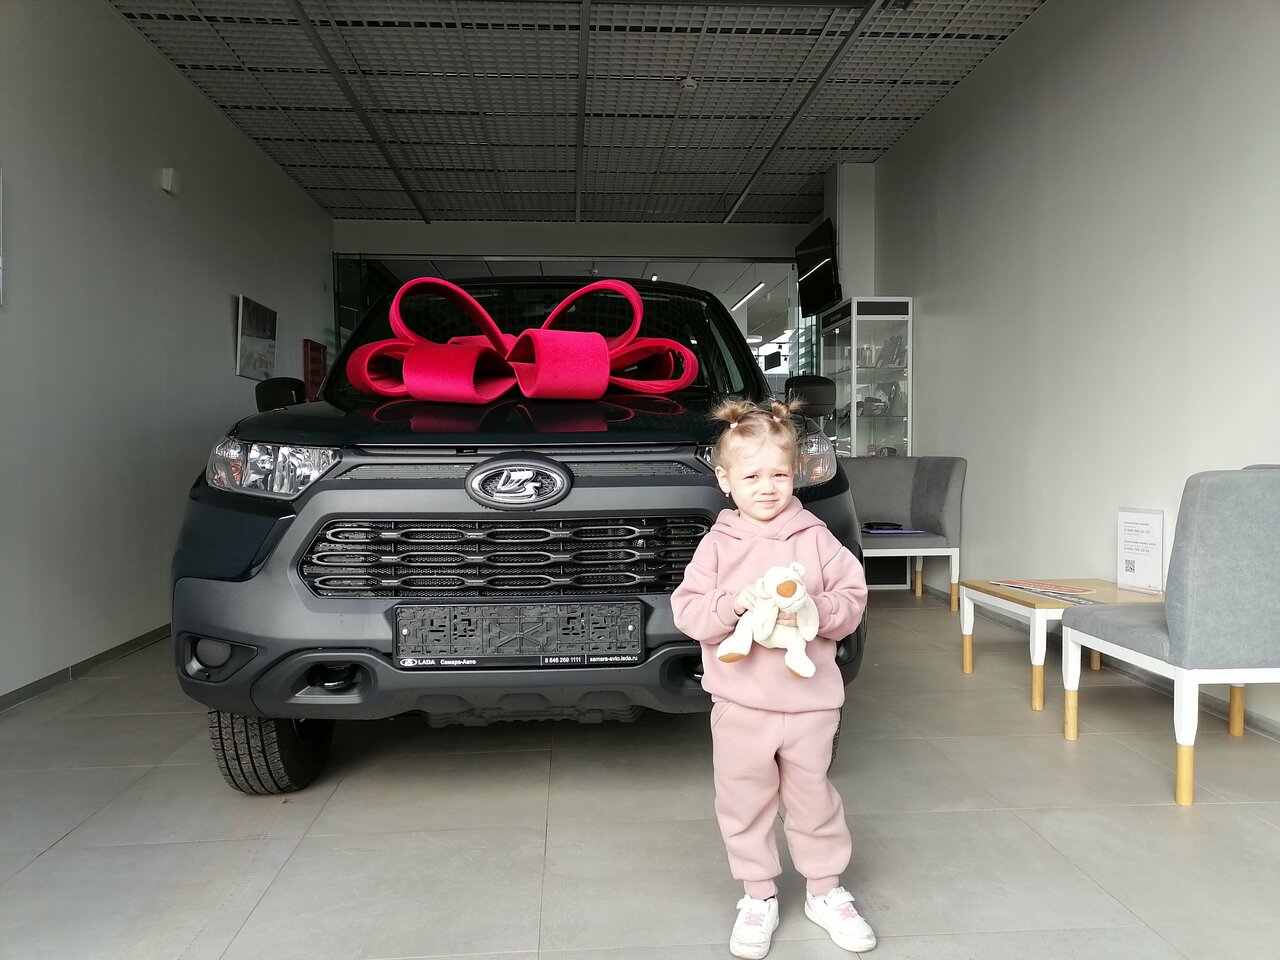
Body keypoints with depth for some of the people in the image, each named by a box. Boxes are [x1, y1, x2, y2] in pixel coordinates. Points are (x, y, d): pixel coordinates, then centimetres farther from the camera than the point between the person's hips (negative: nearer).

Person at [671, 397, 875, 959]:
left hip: (810, 700, 0)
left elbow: (852, 599, 0)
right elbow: (686, 610, -6)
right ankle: (758, 897, 29)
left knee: (813, 799, 14)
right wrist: (735, 603, -22)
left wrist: (816, 610, -18)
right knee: (744, 803, 10)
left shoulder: (815, 539, -1)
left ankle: (825, 891, 34)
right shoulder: (717, 545, -2)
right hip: (740, 702, 0)